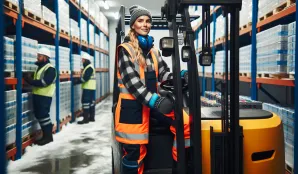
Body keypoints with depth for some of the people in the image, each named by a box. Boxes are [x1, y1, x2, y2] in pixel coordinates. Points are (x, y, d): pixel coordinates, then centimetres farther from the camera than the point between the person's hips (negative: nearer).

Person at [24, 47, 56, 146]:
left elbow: (45, 82, -22)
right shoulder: (40, 67, 19)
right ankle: (46, 135, 22)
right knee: (39, 115, 12)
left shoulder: (50, 68, -12)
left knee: (43, 116, -7)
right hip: (37, 95, 10)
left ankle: (48, 136, 5)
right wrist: (30, 79, 4)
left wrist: (31, 81, -21)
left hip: (44, 96, -10)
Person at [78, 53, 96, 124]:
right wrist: (79, 80, 3)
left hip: (88, 88, -11)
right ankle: (92, 117, 20)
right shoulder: (88, 67, 19)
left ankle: (86, 119, -8)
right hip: (91, 88, 11)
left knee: (86, 102, -9)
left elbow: (85, 78, -23)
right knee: (91, 102, 13)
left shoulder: (89, 67, -15)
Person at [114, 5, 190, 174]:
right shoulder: (125, 49, -3)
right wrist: (154, 100, -26)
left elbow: (164, 73, 8)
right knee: (135, 151, 0)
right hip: (132, 104, -5)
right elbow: (131, 80, -15)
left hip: (152, 100, 5)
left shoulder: (153, 50, 16)